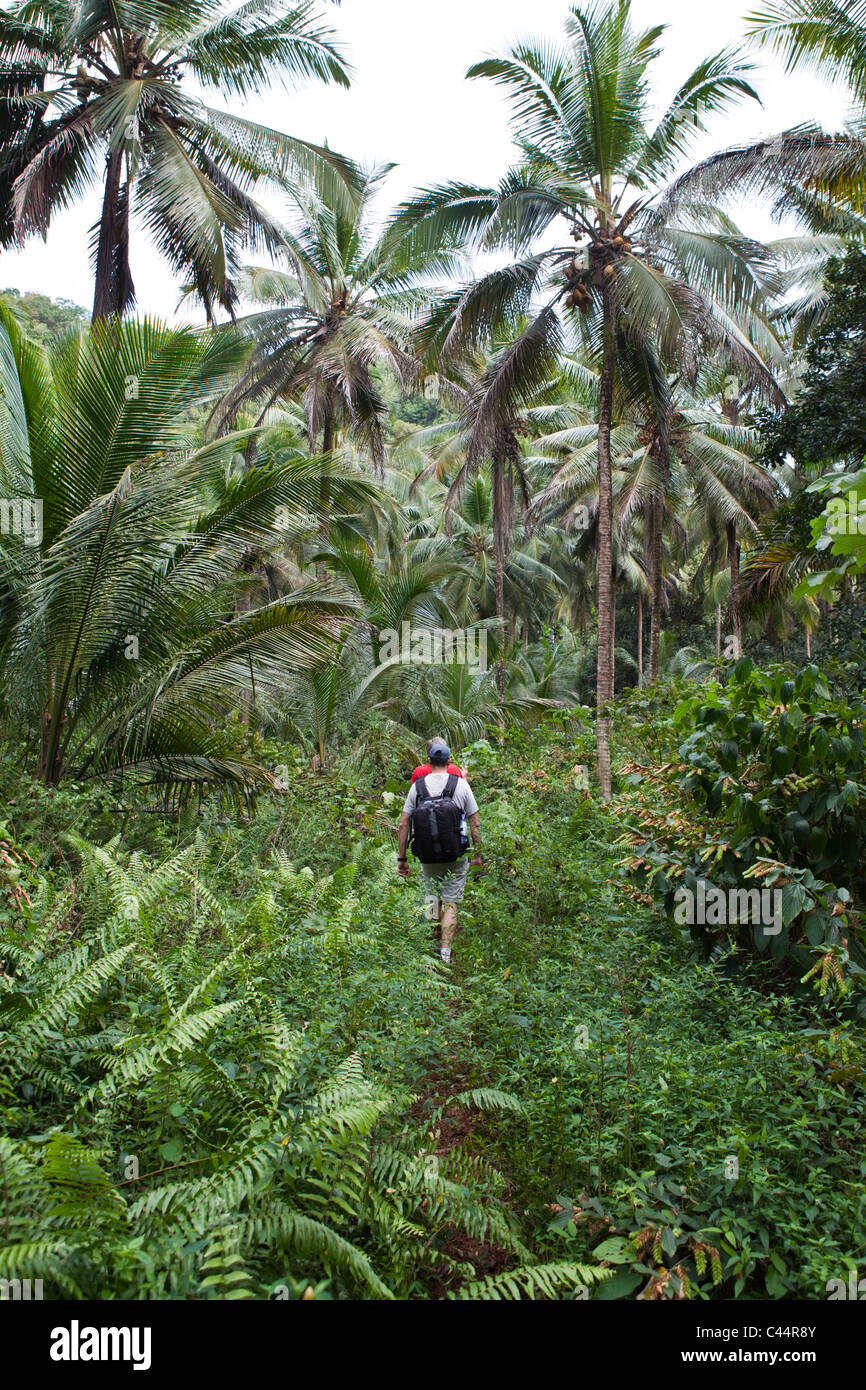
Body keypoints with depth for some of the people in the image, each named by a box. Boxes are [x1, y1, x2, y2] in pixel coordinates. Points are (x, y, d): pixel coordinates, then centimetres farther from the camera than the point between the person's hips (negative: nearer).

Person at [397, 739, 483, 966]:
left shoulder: (417, 785, 0)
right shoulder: (461, 784, -3)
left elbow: (403, 825, 0)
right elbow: (475, 824, -2)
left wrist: (402, 858, 5)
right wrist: (478, 855, 6)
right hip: (456, 856, -1)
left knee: (432, 897, 21)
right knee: (451, 903, 3)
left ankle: (434, 941, 25)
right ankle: (445, 949, -5)